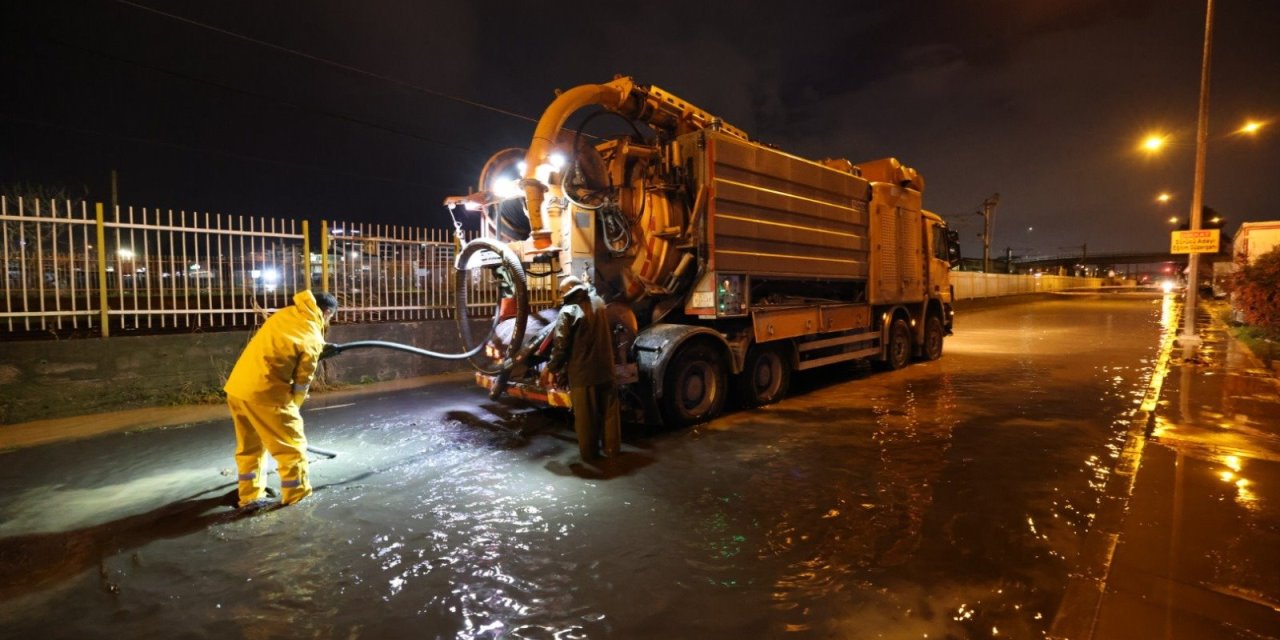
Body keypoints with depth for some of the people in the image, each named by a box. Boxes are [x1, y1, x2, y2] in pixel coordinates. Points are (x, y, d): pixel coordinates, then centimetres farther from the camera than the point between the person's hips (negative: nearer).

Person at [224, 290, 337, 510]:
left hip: (237, 387, 8)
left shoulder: (286, 313, 10)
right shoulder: (313, 339, -9)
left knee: (249, 445, 22)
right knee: (292, 444, 8)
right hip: (264, 392, -8)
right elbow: (302, 381, -3)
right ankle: (297, 496, 18)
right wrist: (292, 407, 13)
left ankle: (250, 496, 32)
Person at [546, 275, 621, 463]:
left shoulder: (568, 312, -14)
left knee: (586, 415, 7)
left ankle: (589, 452, 17)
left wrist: (552, 368, -1)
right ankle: (612, 447, 24)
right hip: (605, 368, 5)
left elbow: (561, 345, -15)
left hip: (582, 372, -5)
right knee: (609, 410, 15)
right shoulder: (598, 302, 5)